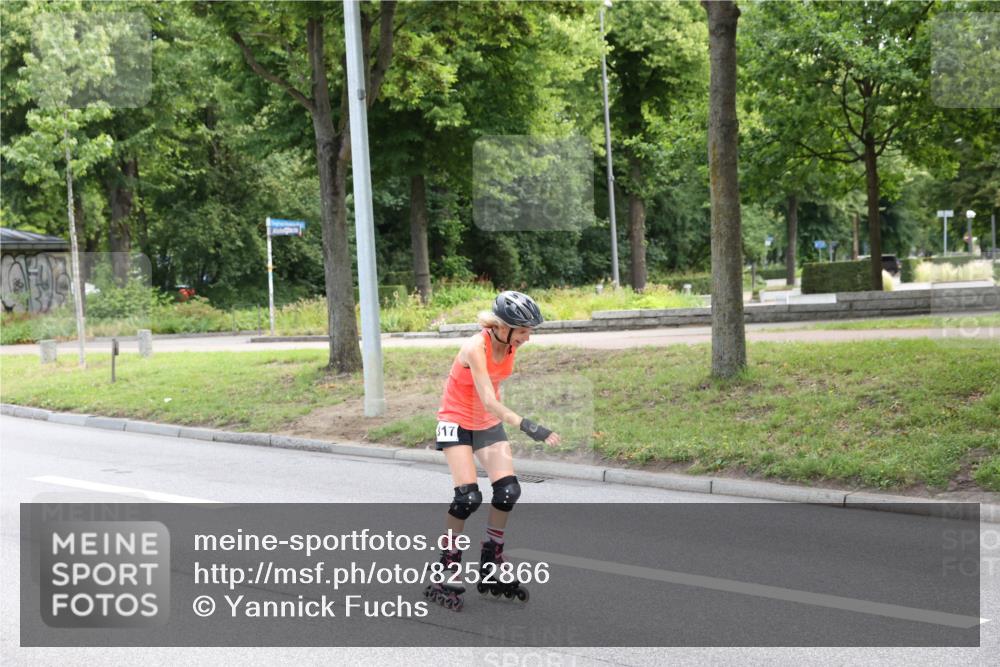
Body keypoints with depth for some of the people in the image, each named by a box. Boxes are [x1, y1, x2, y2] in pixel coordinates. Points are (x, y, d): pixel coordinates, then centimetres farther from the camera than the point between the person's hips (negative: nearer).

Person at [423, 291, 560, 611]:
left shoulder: (510, 346, -9)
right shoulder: (476, 347, -29)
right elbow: (488, 401, -37)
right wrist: (528, 426, -47)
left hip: (489, 423, 6)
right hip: (457, 421, -6)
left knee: (508, 491, -7)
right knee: (469, 497, -18)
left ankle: (490, 571, 7)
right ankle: (444, 573, -6)